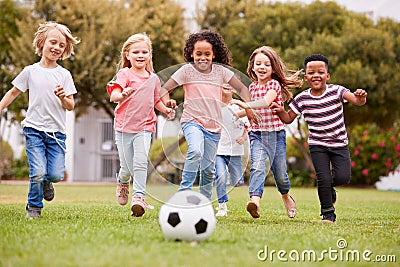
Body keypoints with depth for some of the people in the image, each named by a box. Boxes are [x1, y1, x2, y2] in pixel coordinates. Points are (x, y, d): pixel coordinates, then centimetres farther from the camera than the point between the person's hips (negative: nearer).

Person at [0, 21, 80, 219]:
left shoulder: (64, 75, 3)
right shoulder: (30, 71, 3)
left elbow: (71, 106, 2)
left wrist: (63, 97, -18)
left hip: (57, 132, 1)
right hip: (34, 129, -1)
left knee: (56, 174, -8)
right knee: (37, 173, -11)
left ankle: (47, 182, 28)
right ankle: (34, 207, 12)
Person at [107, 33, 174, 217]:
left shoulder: (153, 78, 9)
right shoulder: (125, 74, -4)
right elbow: (113, 94, -19)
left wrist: (166, 110, 4)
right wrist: (122, 95, -41)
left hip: (144, 127, 2)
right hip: (123, 127, -2)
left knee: (140, 162, -16)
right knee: (127, 167, 6)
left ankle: (139, 197, -14)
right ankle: (122, 182, 40)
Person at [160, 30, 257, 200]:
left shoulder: (220, 71, 5)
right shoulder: (187, 70, -1)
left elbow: (242, 89, 12)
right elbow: (165, 88, -2)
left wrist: (248, 109, -4)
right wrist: (167, 101, -24)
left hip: (214, 125, 3)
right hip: (192, 121, -3)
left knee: (209, 169, 8)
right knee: (195, 151, -32)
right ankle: (184, 190, -22)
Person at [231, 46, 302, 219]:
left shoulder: (274, 84, -7)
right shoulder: (252, 87, 10)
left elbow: (266, 102, -27)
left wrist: (243, 104, -39)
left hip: (276, 133, -3)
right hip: (256, 133, 3)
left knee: (280, 173, 7)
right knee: (258, 166, -23)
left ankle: (286, 196, 38)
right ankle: (255, 200, -38)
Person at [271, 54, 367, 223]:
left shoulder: (336, 91, -11)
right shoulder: (302, 99, -5)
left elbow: (356, 100, -24)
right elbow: (289, 119, 5)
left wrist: (361, 98, -48)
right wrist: (280, 111, -16)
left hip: (339, 143, 0)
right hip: (317, 145, 0)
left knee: (343, 177, -11)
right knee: (323, 178, -10)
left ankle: (329, 187, 25)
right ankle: (328, 213, 10)